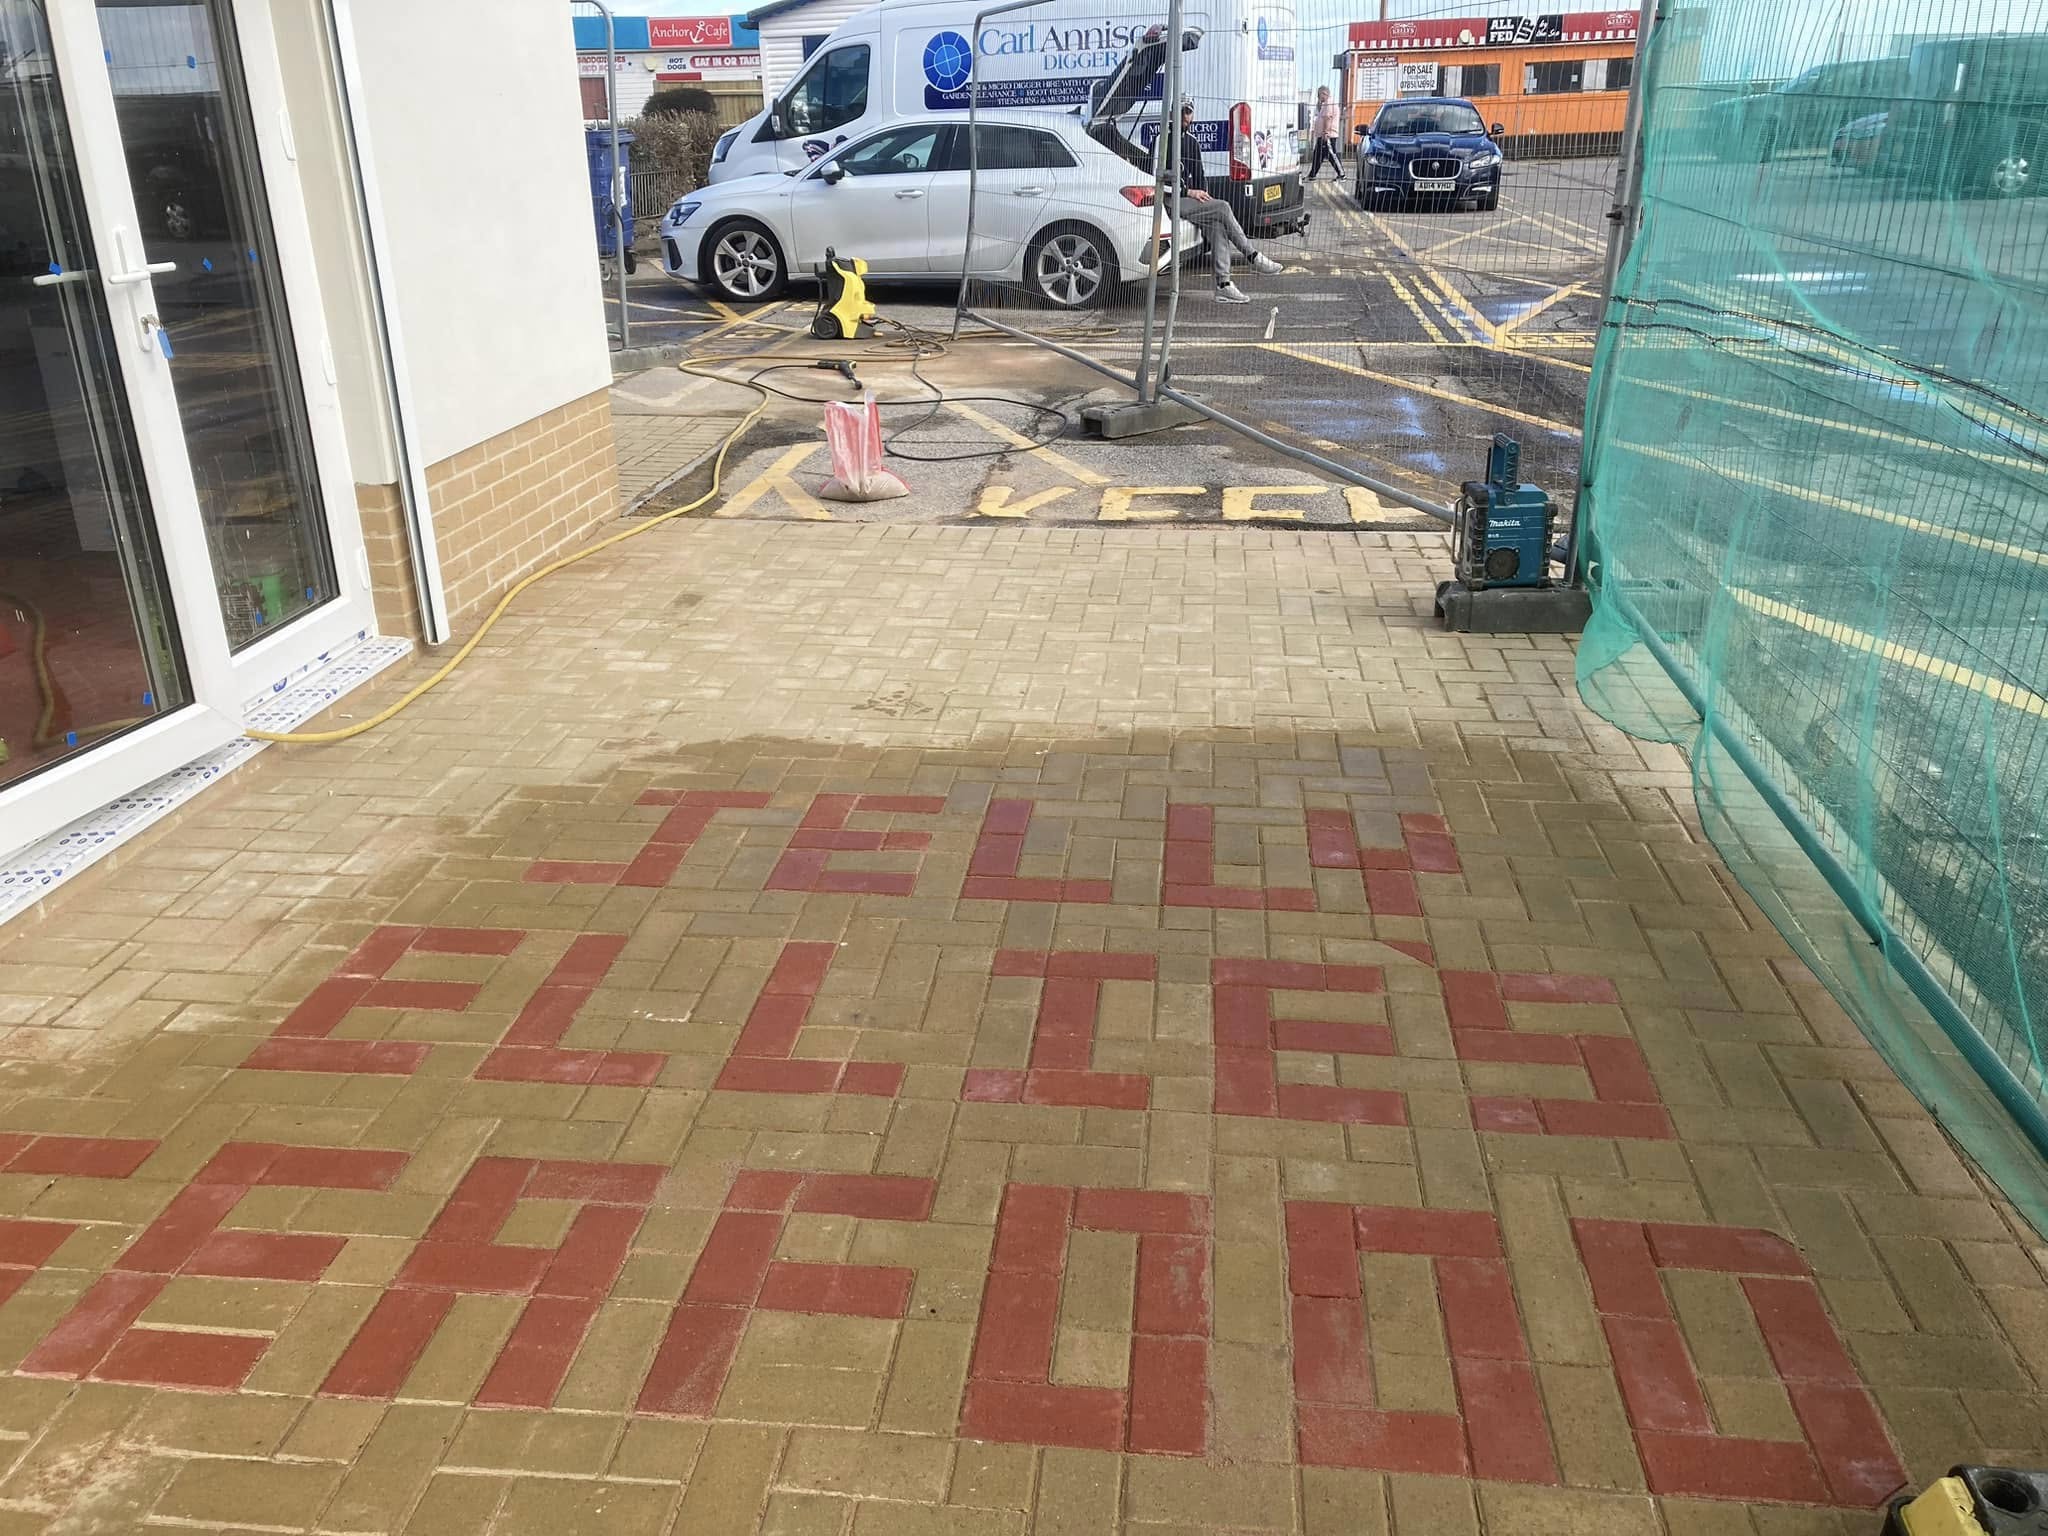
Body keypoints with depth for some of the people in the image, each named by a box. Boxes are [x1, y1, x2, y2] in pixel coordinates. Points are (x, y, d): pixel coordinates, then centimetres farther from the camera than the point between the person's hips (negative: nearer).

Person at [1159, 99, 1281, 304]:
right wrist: (1188, 191, -14)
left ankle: (1223, 285, -27)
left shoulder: (1192, 141, 21)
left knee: (1216, 222, -23)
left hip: (1189, 197, 7)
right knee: (1222, 208, -23)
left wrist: (1203, 194, 3)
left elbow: (1199, 175, 24)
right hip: (1171, 199, -7)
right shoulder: (1164, 139, -3)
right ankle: (1254, 257, -15)